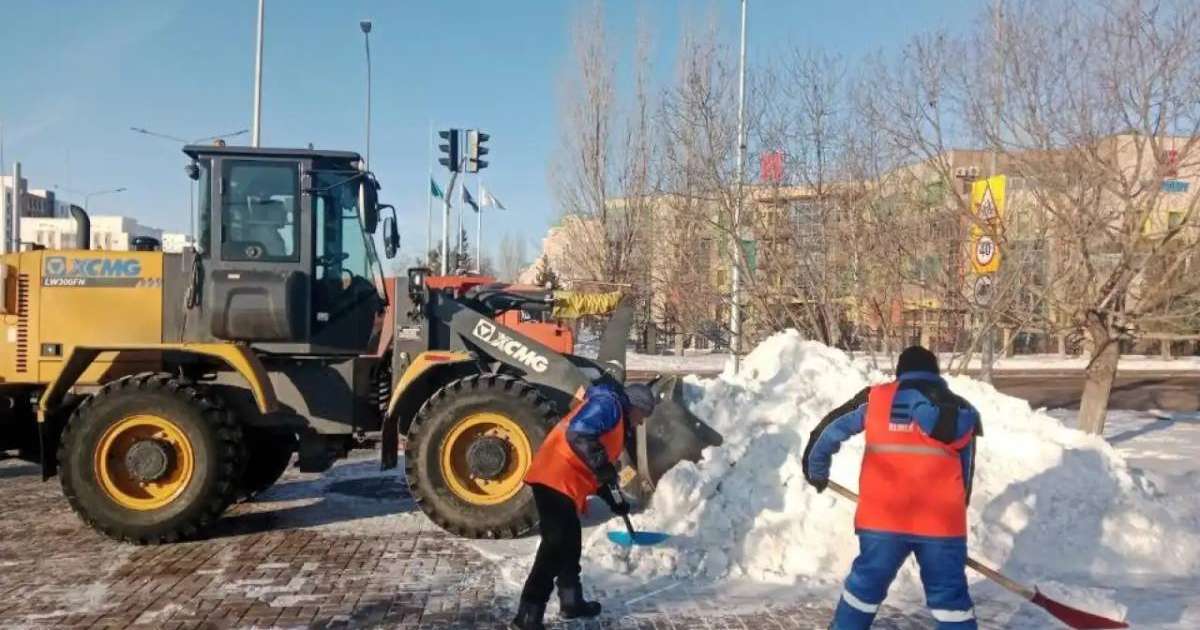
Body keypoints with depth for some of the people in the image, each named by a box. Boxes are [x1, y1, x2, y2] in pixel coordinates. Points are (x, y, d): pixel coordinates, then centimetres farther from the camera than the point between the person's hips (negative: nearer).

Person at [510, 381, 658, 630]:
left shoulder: (616, 419, 27)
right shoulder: (608, 404, -6)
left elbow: (598, 471, 31)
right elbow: (577, 433, -23)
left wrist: (615, 500, 28)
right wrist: (603, 465, -23)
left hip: (563, 483, 11)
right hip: (555, 480, -11)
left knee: (570, 544, 20)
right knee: (555, 546, -11)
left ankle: (572, 602, 34)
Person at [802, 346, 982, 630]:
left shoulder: (874, 399, 7)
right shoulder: (959, 409, 11)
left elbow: (829, 431, 13)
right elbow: (966, 473, 17)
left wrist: (816, 471, 30)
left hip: (883, 516, 0)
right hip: (940, 520, 0)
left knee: (866, 585, 17)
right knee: (950, 595, 12)